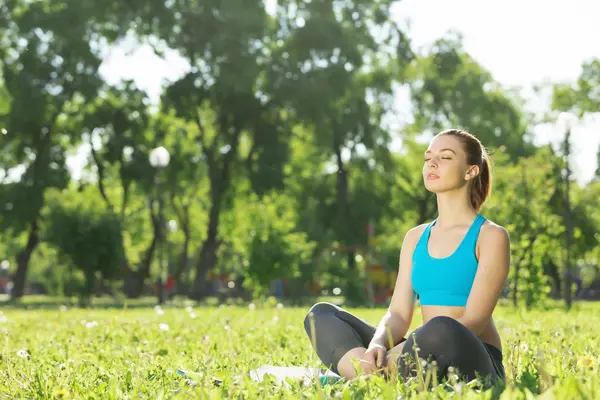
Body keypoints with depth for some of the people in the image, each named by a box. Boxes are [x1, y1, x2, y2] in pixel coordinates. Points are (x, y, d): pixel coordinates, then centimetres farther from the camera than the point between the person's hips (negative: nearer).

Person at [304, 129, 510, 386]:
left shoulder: (491, 237, -3)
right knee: (321, 314, -5)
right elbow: (398, 314, 6)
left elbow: (474, 322, -14)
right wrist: (376, 346, -19)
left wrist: (392, 358, -25)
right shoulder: (415, 238, 15)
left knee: (441, 331, -41)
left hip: (472, 367, -6)